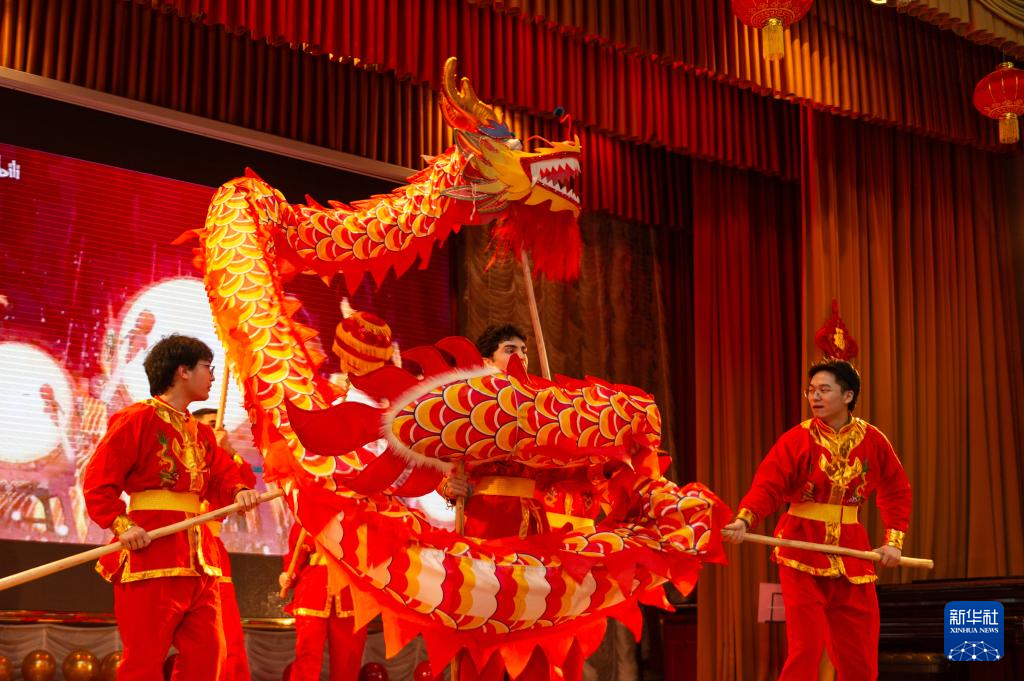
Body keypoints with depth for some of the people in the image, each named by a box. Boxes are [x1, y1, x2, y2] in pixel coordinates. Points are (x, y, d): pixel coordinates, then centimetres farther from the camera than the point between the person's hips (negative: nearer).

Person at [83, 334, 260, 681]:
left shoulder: (202, 433, 19)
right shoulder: (137, 419, -5)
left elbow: (222, 476, 13)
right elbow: (97, 481, -10)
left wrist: (238, 492, -10)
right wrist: (121, 525, -22)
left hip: (198, 558, 8)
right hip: (151, 554, -8)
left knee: (206, 653, 8)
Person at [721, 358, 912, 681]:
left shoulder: (873, 440, 2)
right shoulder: (797, 439, -8)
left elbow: (897, 491, 13)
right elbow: (767, 486, -18)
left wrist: (894, 540, 2)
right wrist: (744, 520, -36)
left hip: (852, 553, 3)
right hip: (803, 554, -3)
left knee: (860, 654, 8)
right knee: (806, 648, -7)